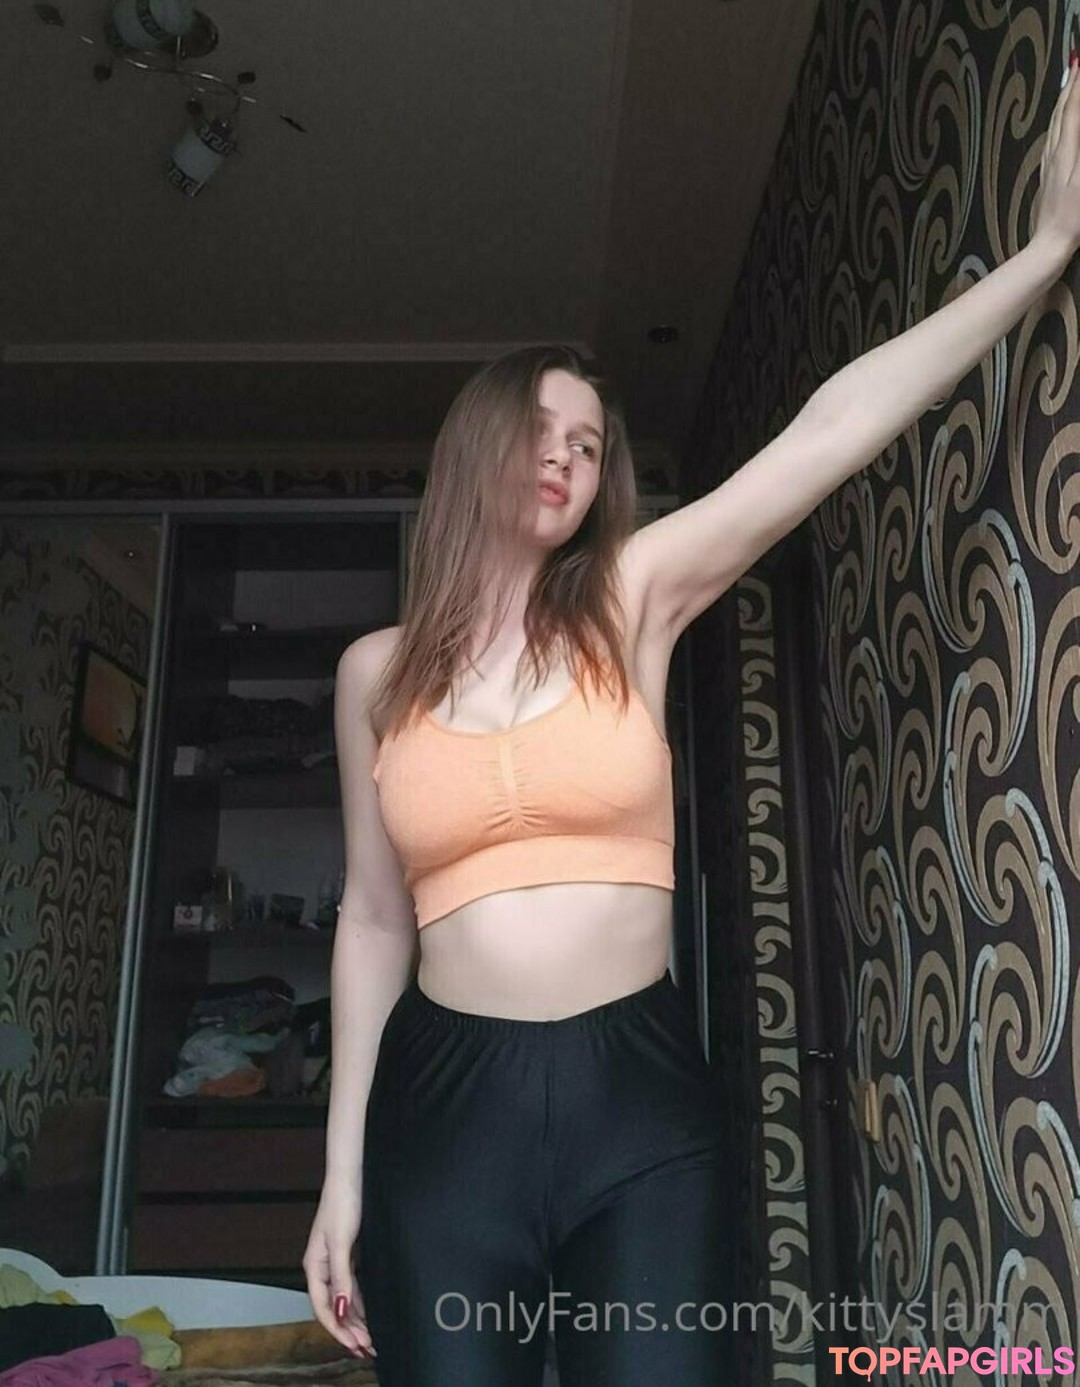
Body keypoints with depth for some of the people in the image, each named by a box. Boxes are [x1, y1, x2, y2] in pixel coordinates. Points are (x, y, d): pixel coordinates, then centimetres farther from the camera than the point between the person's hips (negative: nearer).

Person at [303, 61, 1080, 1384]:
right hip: (445, 1102, 1)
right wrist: (344, 1170, 7)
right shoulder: (377, 670, 3)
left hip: (638, 1098, 0)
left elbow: (836, 426, -6)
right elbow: (374, 917, 7)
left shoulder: (632, 599, 1)